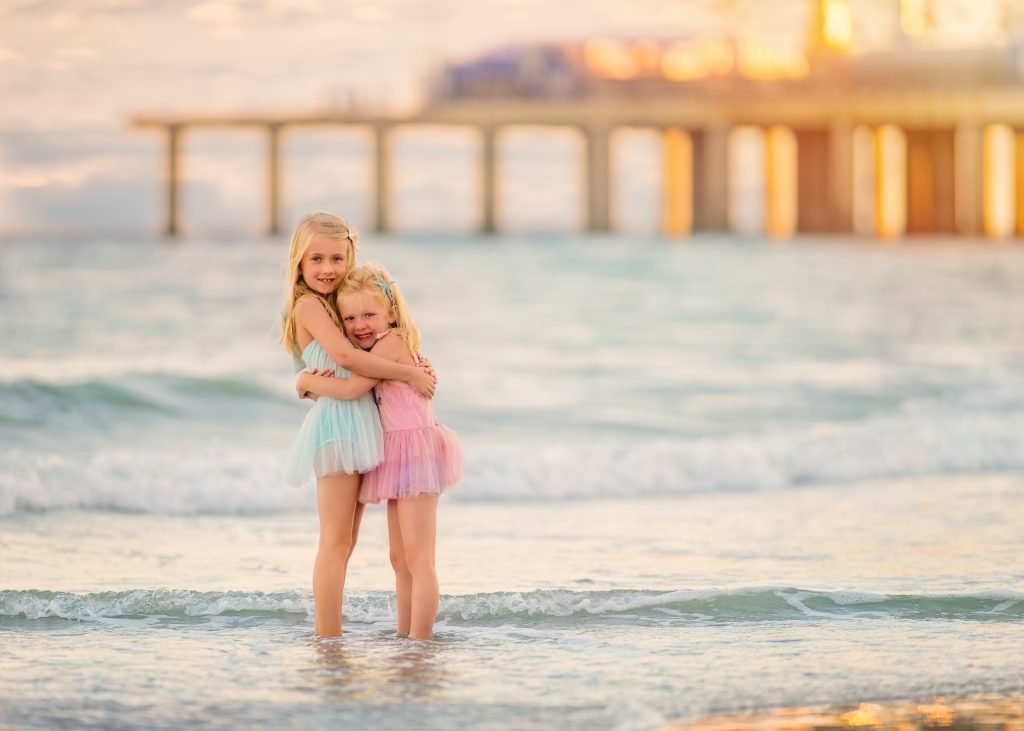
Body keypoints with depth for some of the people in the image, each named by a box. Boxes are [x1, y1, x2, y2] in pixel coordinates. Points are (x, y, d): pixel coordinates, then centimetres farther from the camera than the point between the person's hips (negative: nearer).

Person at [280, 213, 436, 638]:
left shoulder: (336, 305, 17)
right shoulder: (309, 304, -10)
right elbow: (345, 356, -23)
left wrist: (416, 367, -3)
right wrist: (409, 375, -18)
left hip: (356, 424, 9)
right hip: (337, 423, -9)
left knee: (343, 542, 12)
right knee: (336, 542, -10)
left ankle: (325, 633, 16)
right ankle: (329, 639, -10)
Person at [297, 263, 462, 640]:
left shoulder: (392, 341, -14)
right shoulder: (381, 348, 16)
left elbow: (351, 388, -21)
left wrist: (307, 381, -7)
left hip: (416, 449, -11)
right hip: (398, 454, 11)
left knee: (418, 560, -10)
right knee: (401, 560, 13)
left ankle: (418, 641, -11)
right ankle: (405, 636, 18)